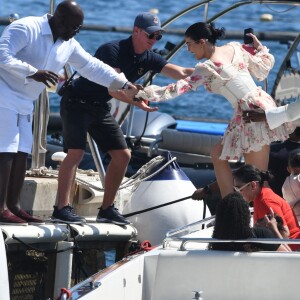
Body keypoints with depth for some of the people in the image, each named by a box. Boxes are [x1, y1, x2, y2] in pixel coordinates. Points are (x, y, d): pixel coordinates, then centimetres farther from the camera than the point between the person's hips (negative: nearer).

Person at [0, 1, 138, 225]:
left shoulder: (68, 45, 8)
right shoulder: (26, 29, -18)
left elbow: (92, 67, 15)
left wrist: (124, 84, 10)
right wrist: (33, 73, -32)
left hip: (24, 104, 9)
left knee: (22, 154, 7)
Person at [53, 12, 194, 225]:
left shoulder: (148, 59, 0)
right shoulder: (113, 50, -22)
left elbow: (181, 73, -7)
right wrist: (135, 101, -47)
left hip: (100, 108, 9)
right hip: (77, 103, -8)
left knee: (123, 155, 5)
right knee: (76, 152, -22)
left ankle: (107, 209, 12)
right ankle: (61, 209, -26)